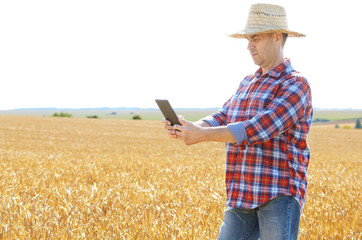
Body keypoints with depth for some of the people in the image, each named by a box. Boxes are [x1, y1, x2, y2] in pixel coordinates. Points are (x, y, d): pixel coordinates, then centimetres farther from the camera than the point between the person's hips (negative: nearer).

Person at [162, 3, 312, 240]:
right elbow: (219, 122, 9)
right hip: (244, 198, 8)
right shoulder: (248, 84, 19)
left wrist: (203, 135, -24)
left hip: (280, 196, -7)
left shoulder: (296, 85, -8)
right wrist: (188, 127, -12)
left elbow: (259, 129, -21)